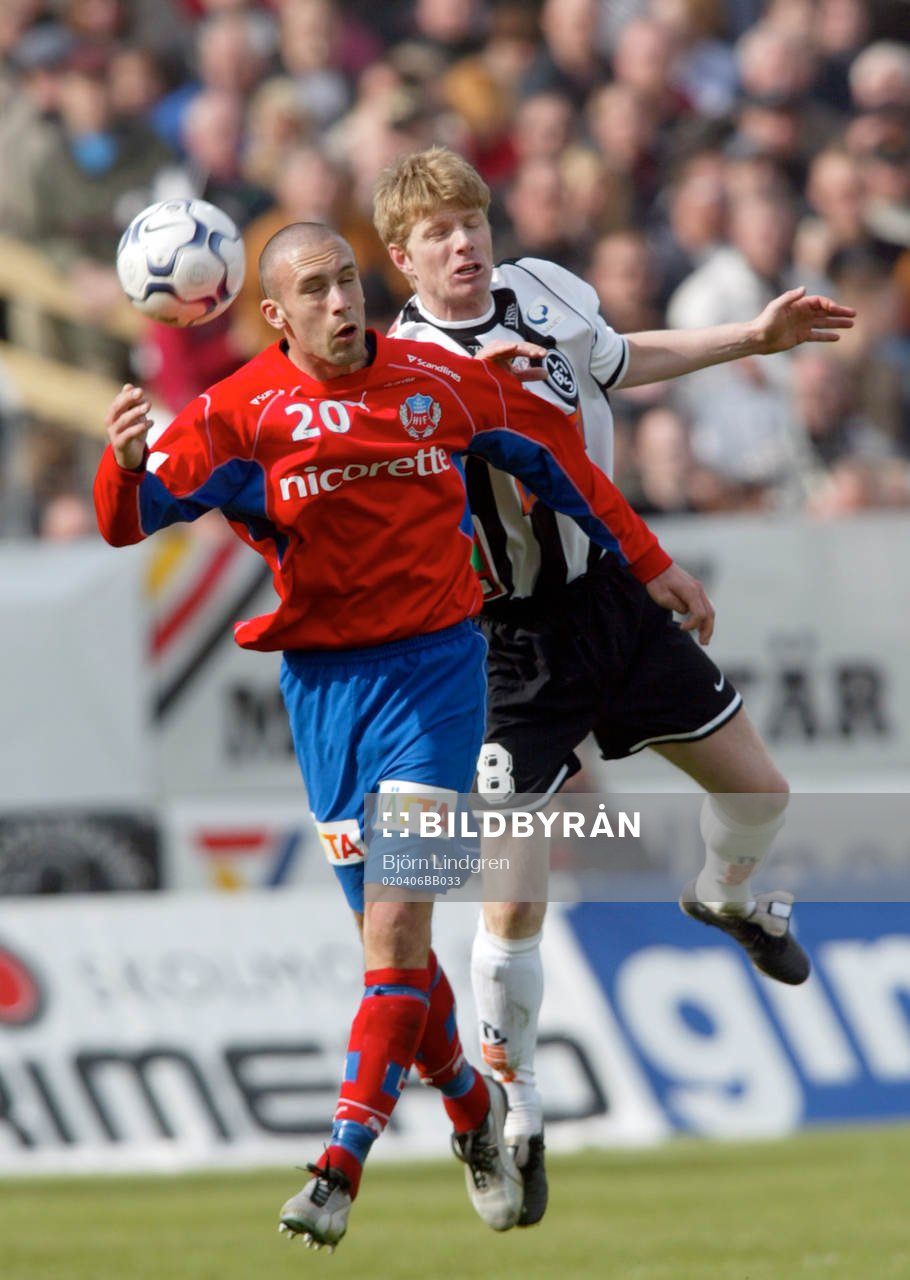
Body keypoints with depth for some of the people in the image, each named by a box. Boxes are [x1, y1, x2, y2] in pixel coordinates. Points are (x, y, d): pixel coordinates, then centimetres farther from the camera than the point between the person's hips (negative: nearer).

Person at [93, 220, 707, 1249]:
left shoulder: (440, 383, 0)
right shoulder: (242, 413, -6)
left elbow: (554, 455, 16)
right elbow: (133, 517, -17)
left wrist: (649, 564, 22)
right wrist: (126, 462, -40)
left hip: (434, 668, -1)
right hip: (324, 682, 1)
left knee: (396, 925, -15)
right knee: (391, 936, 7)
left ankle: (343, 1165, -18)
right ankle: (472, 1111, 32)